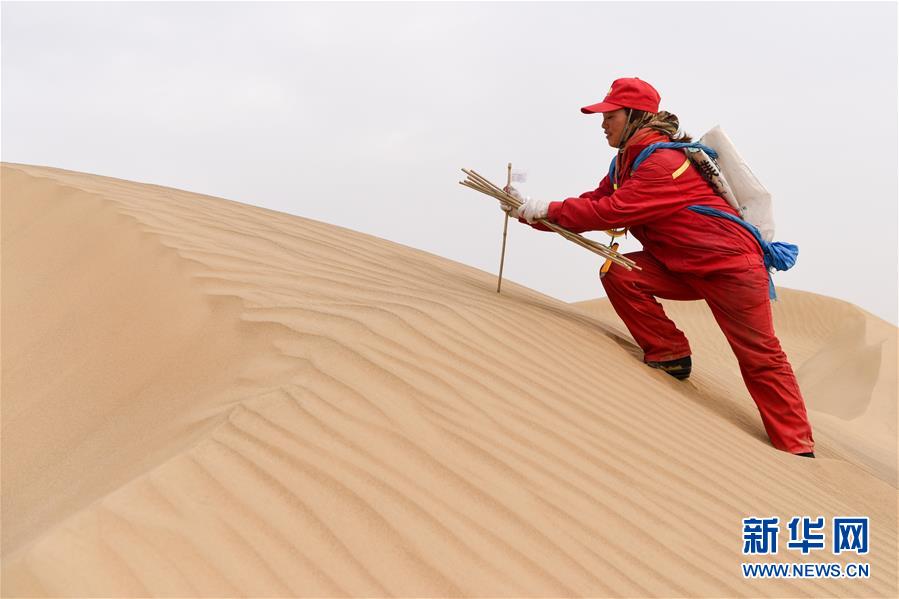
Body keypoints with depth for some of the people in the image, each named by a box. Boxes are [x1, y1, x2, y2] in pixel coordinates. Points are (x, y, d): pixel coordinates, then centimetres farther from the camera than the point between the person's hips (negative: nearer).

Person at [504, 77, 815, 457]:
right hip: (682, 267, 8)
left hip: (730, 265, -8)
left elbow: (611, 212, -29)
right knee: (618, 274, -11)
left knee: (760, 359, -4)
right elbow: (592, 204, 3)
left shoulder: (664, 162, -22)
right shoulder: (626, 163, 8)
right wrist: (529, 213, -8)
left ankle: (797, 449, 8)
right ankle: (671, 356, 1)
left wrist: (546, 209, -23)